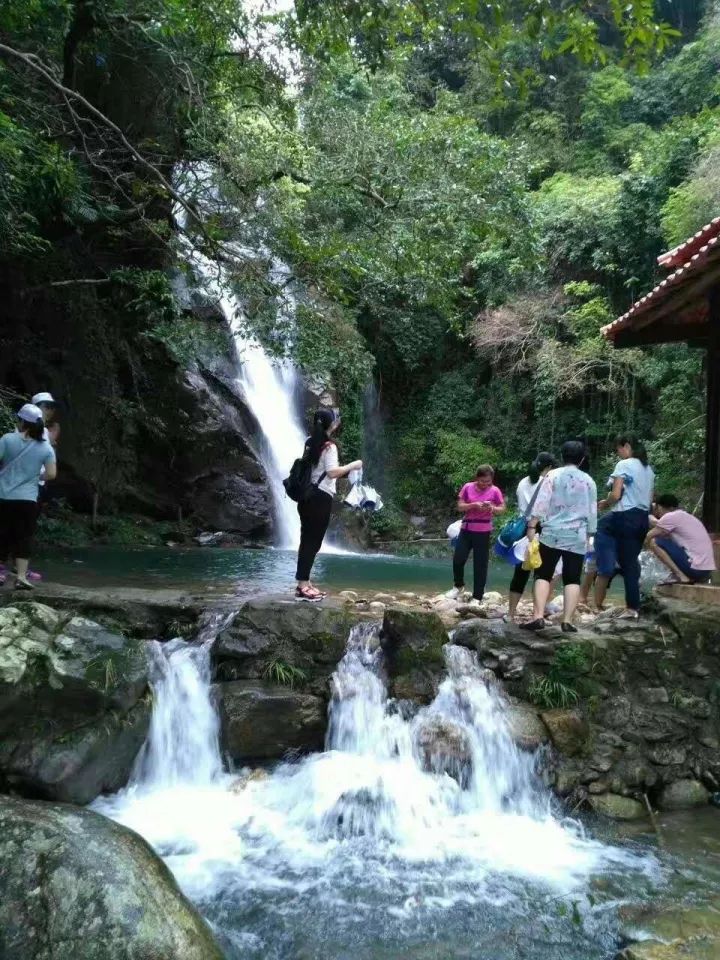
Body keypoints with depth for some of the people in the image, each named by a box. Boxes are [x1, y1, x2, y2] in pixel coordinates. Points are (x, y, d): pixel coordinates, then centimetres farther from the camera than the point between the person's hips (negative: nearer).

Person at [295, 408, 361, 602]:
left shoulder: (310, 442, 12)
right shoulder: (329, 446, -13)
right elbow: (332, 472, -21)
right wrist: (353, 465, -10)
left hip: (307, 496, 8)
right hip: (320, 498, -8)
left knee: (308, 540, 12)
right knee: (313, 542, -5)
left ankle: (304, 583, 17)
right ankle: (302, 587, -4)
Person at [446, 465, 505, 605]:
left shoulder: (495, 491, -5)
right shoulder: (468, 487, -2)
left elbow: (502, 508, 0)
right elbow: (460, 507, -2)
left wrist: (492, 508, -21)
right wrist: (473, 505, -19)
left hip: (483, 532, -2)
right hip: (466, 529, 2)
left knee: (480, 565, 2)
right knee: (458, 559, 2)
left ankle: (477, 597, 11)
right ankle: (459, 586, 29)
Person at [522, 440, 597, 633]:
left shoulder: (553, 475, 0)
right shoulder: (589, 481, 9)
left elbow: (541, 503, -8)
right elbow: (592, 512, 13)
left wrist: (532, 526, -6)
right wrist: (588, 536, 21)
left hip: (552, 533, -2)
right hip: (578, 537, 2)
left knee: (543, 575, 3)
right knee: (572, 579, 5)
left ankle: (538, 617, -9)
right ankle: (567, 621, -1)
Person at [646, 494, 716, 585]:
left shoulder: (670, 517, -6)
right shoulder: (687, 516, 20)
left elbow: (648, 537, -2)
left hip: (695, 568, -9)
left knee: (654, 542, -6)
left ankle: (681, 576, -9)